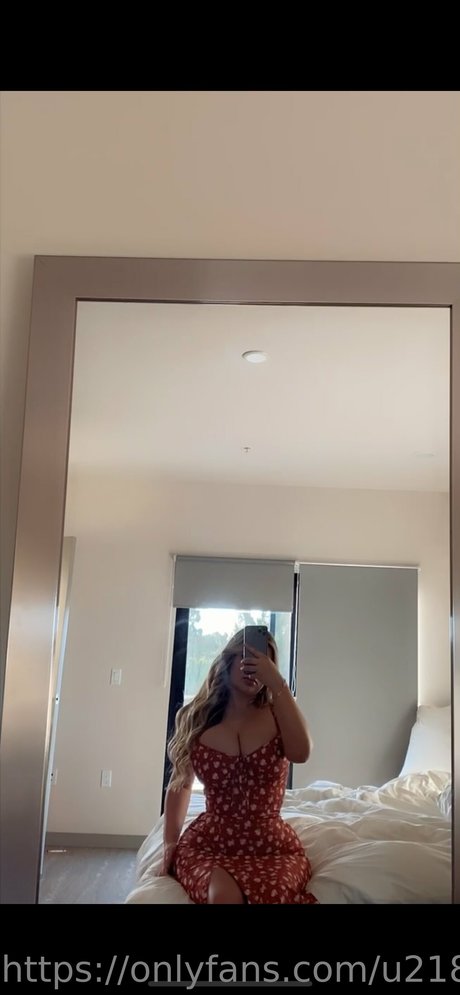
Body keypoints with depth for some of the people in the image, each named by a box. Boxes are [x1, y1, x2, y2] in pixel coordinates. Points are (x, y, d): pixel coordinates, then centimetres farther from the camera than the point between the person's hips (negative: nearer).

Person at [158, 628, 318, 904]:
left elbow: (301, 752, -24)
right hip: (207, 844, 1)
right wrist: (170, 843, 7)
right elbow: (180, 784, 17)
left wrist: (277, 683, -22)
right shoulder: (197, 718, 4)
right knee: (224, 895, -33)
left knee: (268, 895, -34)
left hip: (273, 847, 0)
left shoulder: (277, 715, 0)